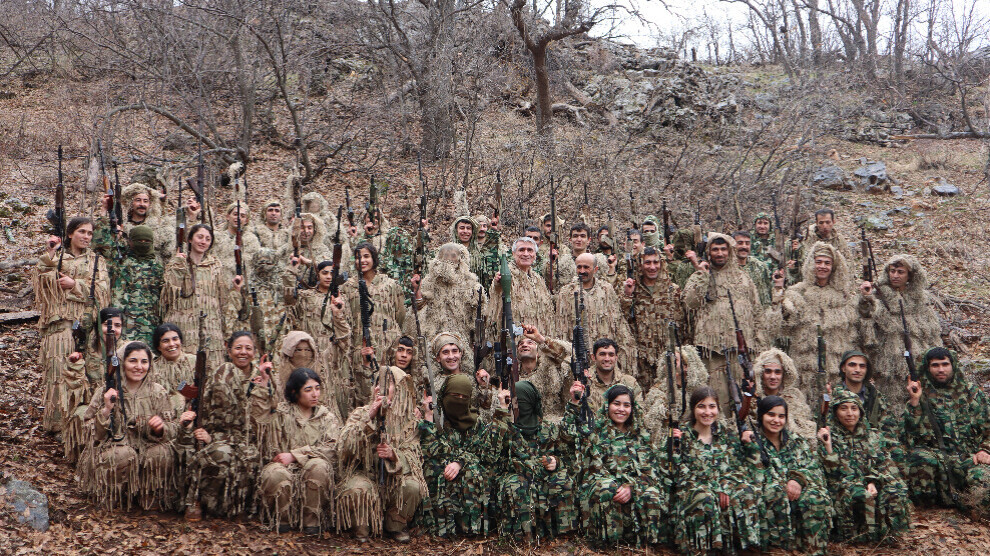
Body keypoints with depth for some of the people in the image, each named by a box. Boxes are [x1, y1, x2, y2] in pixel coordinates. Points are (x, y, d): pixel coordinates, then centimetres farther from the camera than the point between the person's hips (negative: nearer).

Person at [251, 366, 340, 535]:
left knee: (318, 466, -34)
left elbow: (329, 447, -2)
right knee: (275, 474, -35)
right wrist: (263, 387, -17)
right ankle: (284, 519, -6)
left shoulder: (328, 415, 13)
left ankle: (312, 520, -14)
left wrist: (294, 455, -11)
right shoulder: (282, 411, 13)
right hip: (283, 465, 0)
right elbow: (259, 418, -8)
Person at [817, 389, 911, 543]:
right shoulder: (829, 437, 5)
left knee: (895, 493, -25)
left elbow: (885, 464, 7)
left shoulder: (871, 436, 17)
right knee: (860, 496, -35)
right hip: (842, 487, -4)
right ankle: (860, 534, -19)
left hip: (871, 484, 4)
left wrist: (873, 482, -12)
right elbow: (831, 472, -6)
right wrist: (827, 446, -20)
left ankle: (887, 532, -9)